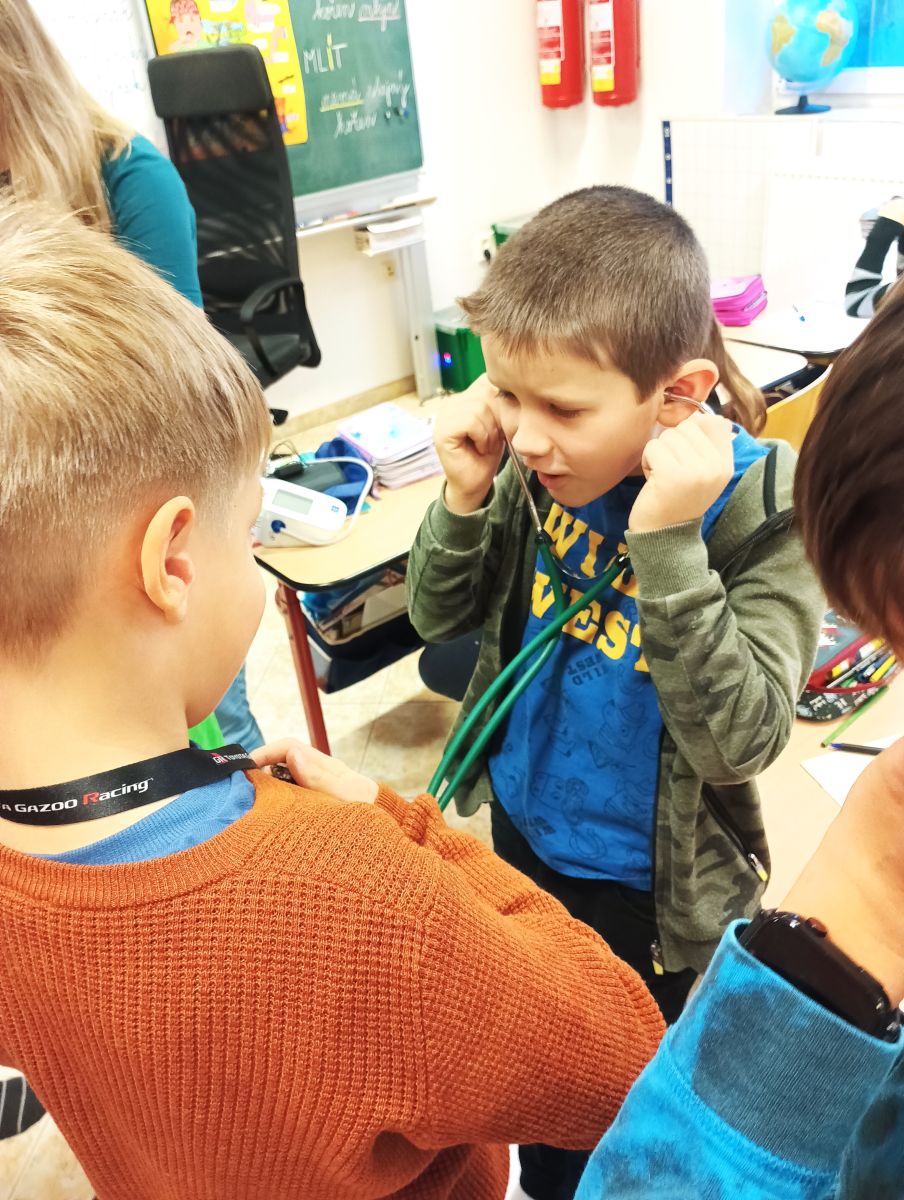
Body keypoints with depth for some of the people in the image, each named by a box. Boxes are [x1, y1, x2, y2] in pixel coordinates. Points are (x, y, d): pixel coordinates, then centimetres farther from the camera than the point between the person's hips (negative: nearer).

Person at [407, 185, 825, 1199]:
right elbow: (440, 619, -5)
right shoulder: (544, 462, -15)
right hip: (522, 824, 5)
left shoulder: (766, 508, -26)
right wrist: (466, 497, -24)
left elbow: (739, 741, -30)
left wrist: (669, 542, -40)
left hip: (654, 887, -4)